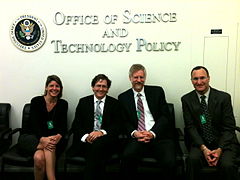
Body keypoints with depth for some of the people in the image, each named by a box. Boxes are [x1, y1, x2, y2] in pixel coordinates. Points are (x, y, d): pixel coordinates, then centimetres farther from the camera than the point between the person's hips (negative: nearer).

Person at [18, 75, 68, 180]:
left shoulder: (63, 104, 5)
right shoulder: (36, 101, -2)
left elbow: (63, 126, -2)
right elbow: (34, 123, -13)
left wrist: (59, 136, -27)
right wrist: (42, 139, -33)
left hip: (52, 138, 1)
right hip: (30, 137, -1)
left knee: (39, 157, -33)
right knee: (39, 157, -34)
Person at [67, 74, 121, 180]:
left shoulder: (114, 103, 11)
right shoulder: (83, 102, 14)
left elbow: (117, 126, 3)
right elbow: (76, 125, 8)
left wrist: (102, 132, -17)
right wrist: (85, 136, -12)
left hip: (106, 140, 0)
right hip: (85, 141, 0)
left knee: (97, 144, -34)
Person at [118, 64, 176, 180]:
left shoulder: (157, 91, 11)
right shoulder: (123, 97, 13)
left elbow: (165, 116, 4)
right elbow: (125, 122, 10)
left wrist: (153, 133, -11)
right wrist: (134, 133, -11)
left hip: (159, 136, 0)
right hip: (137, 138, 0)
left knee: (169, 162, -27)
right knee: (127, 156, -31)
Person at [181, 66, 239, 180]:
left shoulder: (224, 97, -3)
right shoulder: (186, 99, 1)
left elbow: (229, 127, -4)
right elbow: (190, 127, -4)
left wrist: (219, 149, -17)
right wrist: (203, 148, -17)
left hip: (223, 142, 0)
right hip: (200, 142, 1)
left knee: (227, 165, -27)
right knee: (193, 159, -29)